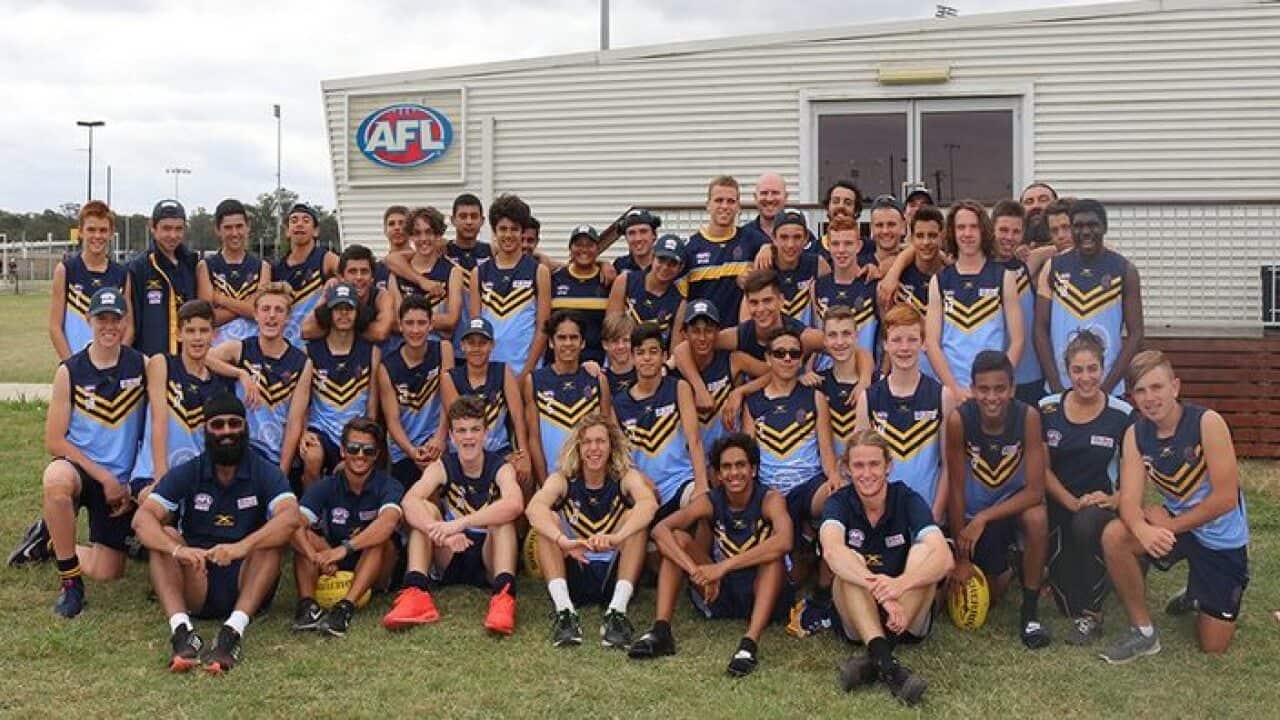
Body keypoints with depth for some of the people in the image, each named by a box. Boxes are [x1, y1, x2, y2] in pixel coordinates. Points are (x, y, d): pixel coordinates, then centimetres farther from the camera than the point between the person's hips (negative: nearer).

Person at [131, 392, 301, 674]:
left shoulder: (265, 473, -2)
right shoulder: (185, 474, 3)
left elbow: (291, 517, -22)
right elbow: (142, 518, -13)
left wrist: (242, 547, -40)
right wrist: (177, 549, -34)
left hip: (247, 587, -1)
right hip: (196, 588, 1)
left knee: (273, 536, -24)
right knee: (162, 536, -19)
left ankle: (234, 629, -41)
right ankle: (181, 628, -39)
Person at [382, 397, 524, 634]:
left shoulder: (501, 468, -9)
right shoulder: (442, 467, -4)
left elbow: (515, 505, -34)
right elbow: (410, 502, -25)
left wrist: (460, 523, -44)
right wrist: (442, 532, -44)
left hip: (490, 560, -2)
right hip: (450, 559, 2)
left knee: (503, 517, -27)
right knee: (424, 509, -18)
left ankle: (503, 595, -44)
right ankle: (415, 593, -34)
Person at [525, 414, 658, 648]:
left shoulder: (626, 477, -1)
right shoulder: (563, 479, 0)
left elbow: (649, 503, -25)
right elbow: (534, 507, -23)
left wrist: (617, 537, -45)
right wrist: (563, 540, -43)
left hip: (614, 577, 0)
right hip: (572, 576, 1)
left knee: (634, 516, -20)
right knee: (547, 519, -18)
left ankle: (617, 611, -32)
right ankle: (564, 610, -32)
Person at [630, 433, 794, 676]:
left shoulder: (769, 499, -13)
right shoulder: (710, 502, -5)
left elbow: (784, 541, -35)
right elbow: (660, 529, -20)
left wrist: (723, 566, -40)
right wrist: (695, 571, -36)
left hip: (762, 595, -3)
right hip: (719, 594, 3)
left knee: (773, 552, -31)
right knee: (677, 539, -13)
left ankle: (750, 642, -44)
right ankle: (661, 631, -25)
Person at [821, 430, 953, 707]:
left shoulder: (907, 500, -9)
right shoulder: (839, 502, -8)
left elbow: (945, 558, -26)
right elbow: (832, 551, -31)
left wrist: (900, 584, -46)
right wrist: (879, 589, -48)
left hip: (909, 619, 0)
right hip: (857, 620, 0)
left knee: (923, 550, -23)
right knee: (850, 561, -26)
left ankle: (874, 660, -35)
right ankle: (885, 661, -47)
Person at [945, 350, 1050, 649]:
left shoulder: (1028, 417, -25)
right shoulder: (959, 420, -25)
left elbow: (1035, 490, -24)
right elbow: (956, 489, -18)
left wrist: (983, 518, -31)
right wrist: (962, 558, -14)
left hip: (1014, 501, -1)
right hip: (973, 510, 1)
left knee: (1037, 519, -35)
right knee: (985, 596, 0)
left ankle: (1030, 611, -15)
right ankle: (1003, 570, 39)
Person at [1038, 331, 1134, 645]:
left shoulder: (1122, 415, -4)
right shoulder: (1047, 410, 0)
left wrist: (1116, 500, -18)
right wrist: (1073, 503, -14)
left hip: (1100, 505, -1)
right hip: (1057, 505, 1)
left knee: (1086, 524, -39)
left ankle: (1091, 615, -18)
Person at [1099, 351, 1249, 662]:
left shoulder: (1207, 423, -24)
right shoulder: (1135, 435, -10)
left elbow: (1226, 498, -25)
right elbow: (1129, 500, -17)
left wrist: (1170, 526, -20)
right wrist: (1143, 530, -40)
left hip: (1221, 537, -3)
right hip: (1175, 523, 3)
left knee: (1213, 648, 0)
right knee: (1114, 536, -28)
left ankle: (1198, 592, 34)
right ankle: (1143, 632, -9)